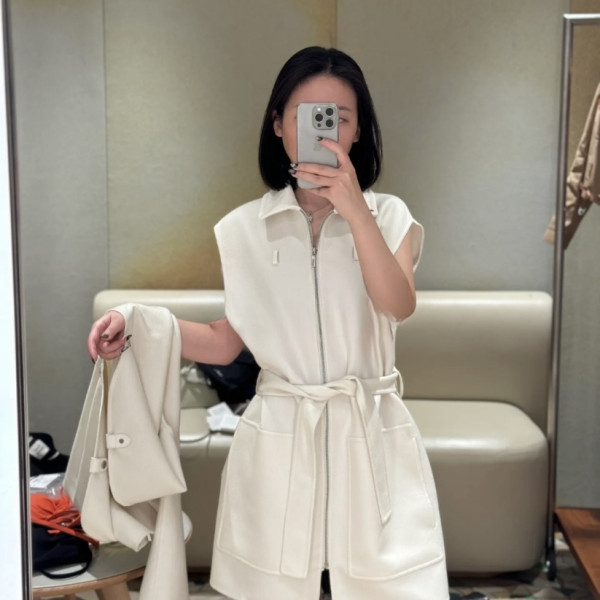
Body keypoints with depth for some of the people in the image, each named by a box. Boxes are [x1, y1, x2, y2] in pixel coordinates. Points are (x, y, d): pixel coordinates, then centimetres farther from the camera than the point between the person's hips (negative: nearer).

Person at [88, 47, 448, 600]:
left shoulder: (387, 215, 1)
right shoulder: (245, 227, 3)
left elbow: (399, 306, -17)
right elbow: (228, 342, 6)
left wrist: (354, 210, -26)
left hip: (370, 436, 0)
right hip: (278, 440, 1)